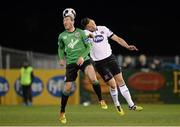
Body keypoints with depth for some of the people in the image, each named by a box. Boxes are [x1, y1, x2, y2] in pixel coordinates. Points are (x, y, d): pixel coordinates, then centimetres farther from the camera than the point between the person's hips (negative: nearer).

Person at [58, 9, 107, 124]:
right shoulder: (62, 36, 5)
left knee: (93, 79, -26)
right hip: (71, 63, 2)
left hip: (84, 60, -2)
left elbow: (89, 46, 0)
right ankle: (62, 113, 11)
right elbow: (60, 48, 22)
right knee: (67, 88, -3)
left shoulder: (80, 32, -1)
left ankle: (101, 100, -4)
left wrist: (82, 56, -14)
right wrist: (62, 58, 5)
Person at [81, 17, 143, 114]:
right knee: (113, 85, -5)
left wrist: (127, 46, -5)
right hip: (99, 63, -4)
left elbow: (117, 38, 6)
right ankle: (117, 105, 20)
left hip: (110, 58, 4)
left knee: (120, 81, 2)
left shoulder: (103, 29, 2)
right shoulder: (85, 33, -10)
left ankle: (131, 105, 8)